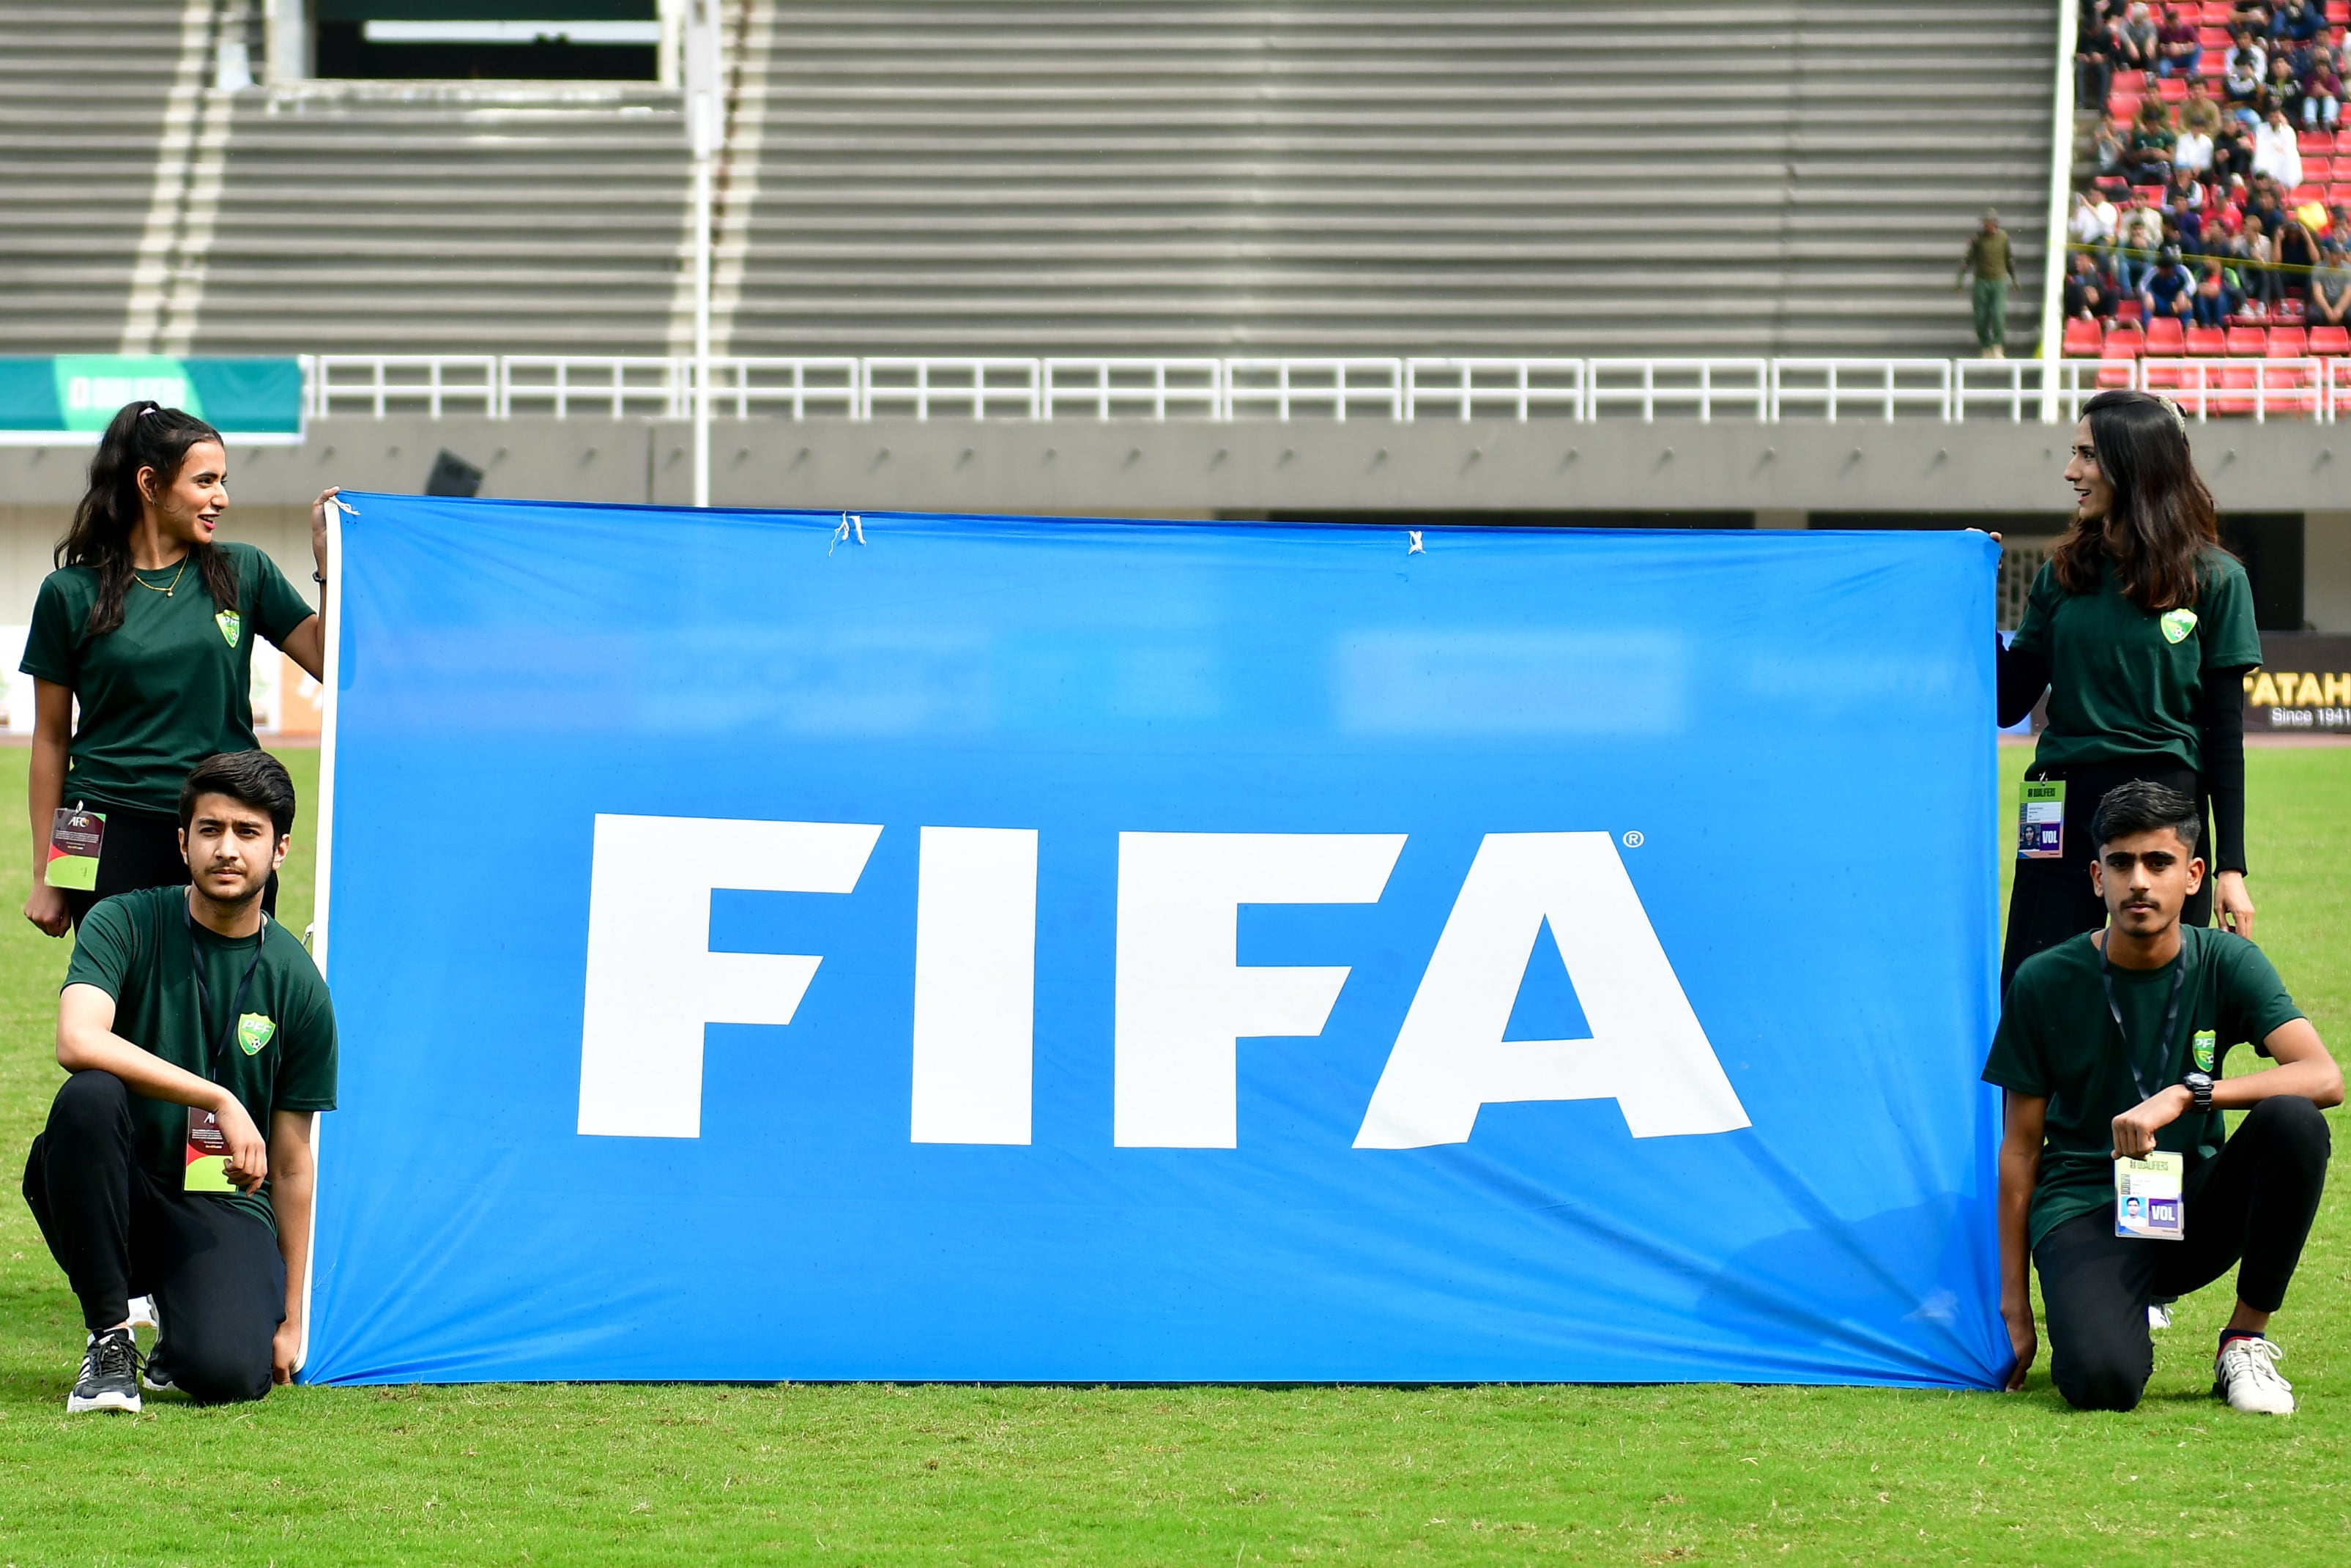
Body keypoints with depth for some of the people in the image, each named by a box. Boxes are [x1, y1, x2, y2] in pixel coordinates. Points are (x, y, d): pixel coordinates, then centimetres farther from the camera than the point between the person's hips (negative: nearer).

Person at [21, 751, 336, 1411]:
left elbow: (290, 1165, 5)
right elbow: (78, 1040, -25)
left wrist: (291, 1319, 5)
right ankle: (109, 1334, -18)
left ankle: (181, 1332, 12)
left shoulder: (297, 985, 0)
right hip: (118, 1190, 0)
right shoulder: (126, 925, -5)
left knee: (231, 1373, -29)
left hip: (224, 1207, 0)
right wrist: (219, 1099, -28)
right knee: (89, 1096, -34)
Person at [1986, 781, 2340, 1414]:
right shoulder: (2045, 982, -4)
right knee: (2101, 1383, -33)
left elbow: (2324, 1078, -17)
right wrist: (2013, 1303, -2)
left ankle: (2248, 1339, -10)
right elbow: (2021, 1148, 1)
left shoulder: (2226, 964, -2)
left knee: (2293, 1121, -29)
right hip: (2085, 1211, -2)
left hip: (2195, 1206, 2)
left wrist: (2184, 1095, -29)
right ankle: (2118, 1324, 7)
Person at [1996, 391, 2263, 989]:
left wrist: (2231, 866, -3)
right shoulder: (2064, 575, 9)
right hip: (2064, 813, 3)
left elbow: (2225, 732, 0)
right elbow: (2009, 704, 8)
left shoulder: (2214, 579, 0)